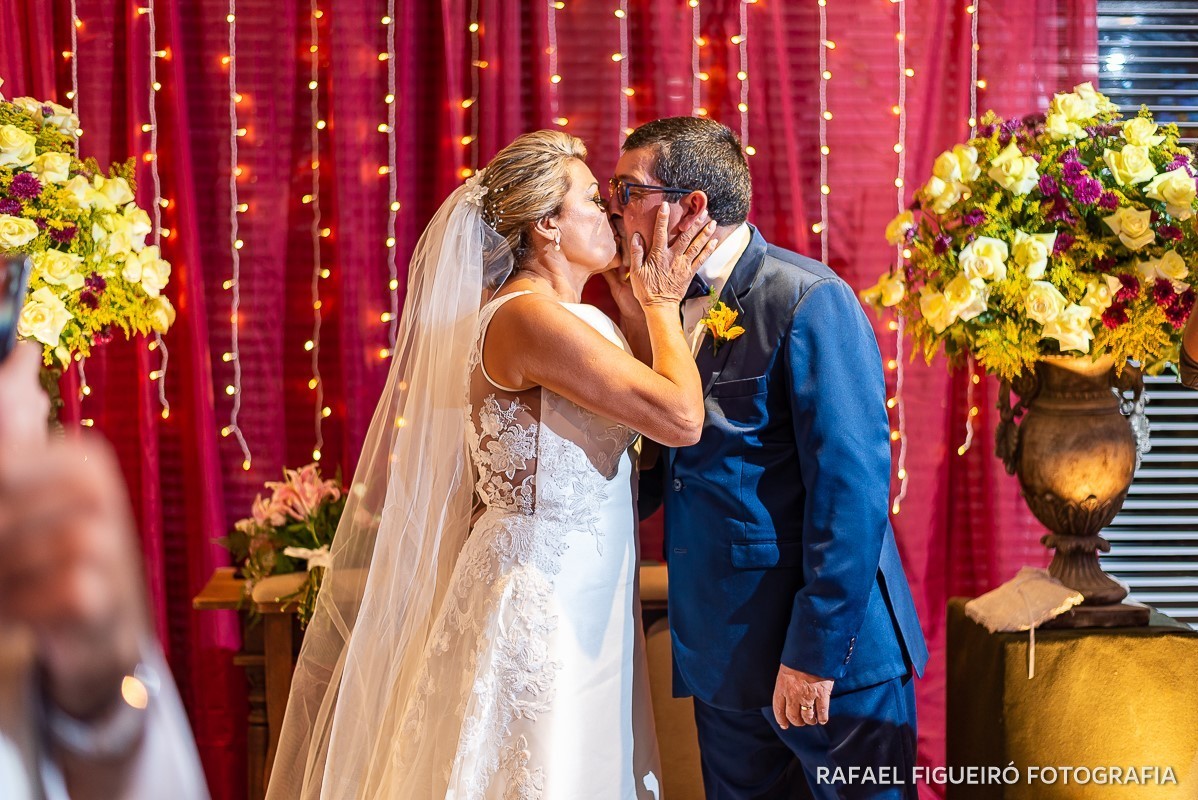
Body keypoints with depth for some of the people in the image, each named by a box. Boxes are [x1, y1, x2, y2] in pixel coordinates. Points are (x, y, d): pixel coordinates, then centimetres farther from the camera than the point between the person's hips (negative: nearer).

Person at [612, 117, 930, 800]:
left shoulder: (811, 301, -15)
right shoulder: (673, 306, 7)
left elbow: (852, 487, -19)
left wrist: (815, 654, -21)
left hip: (829, 656, -7)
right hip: (723, 655, 7)